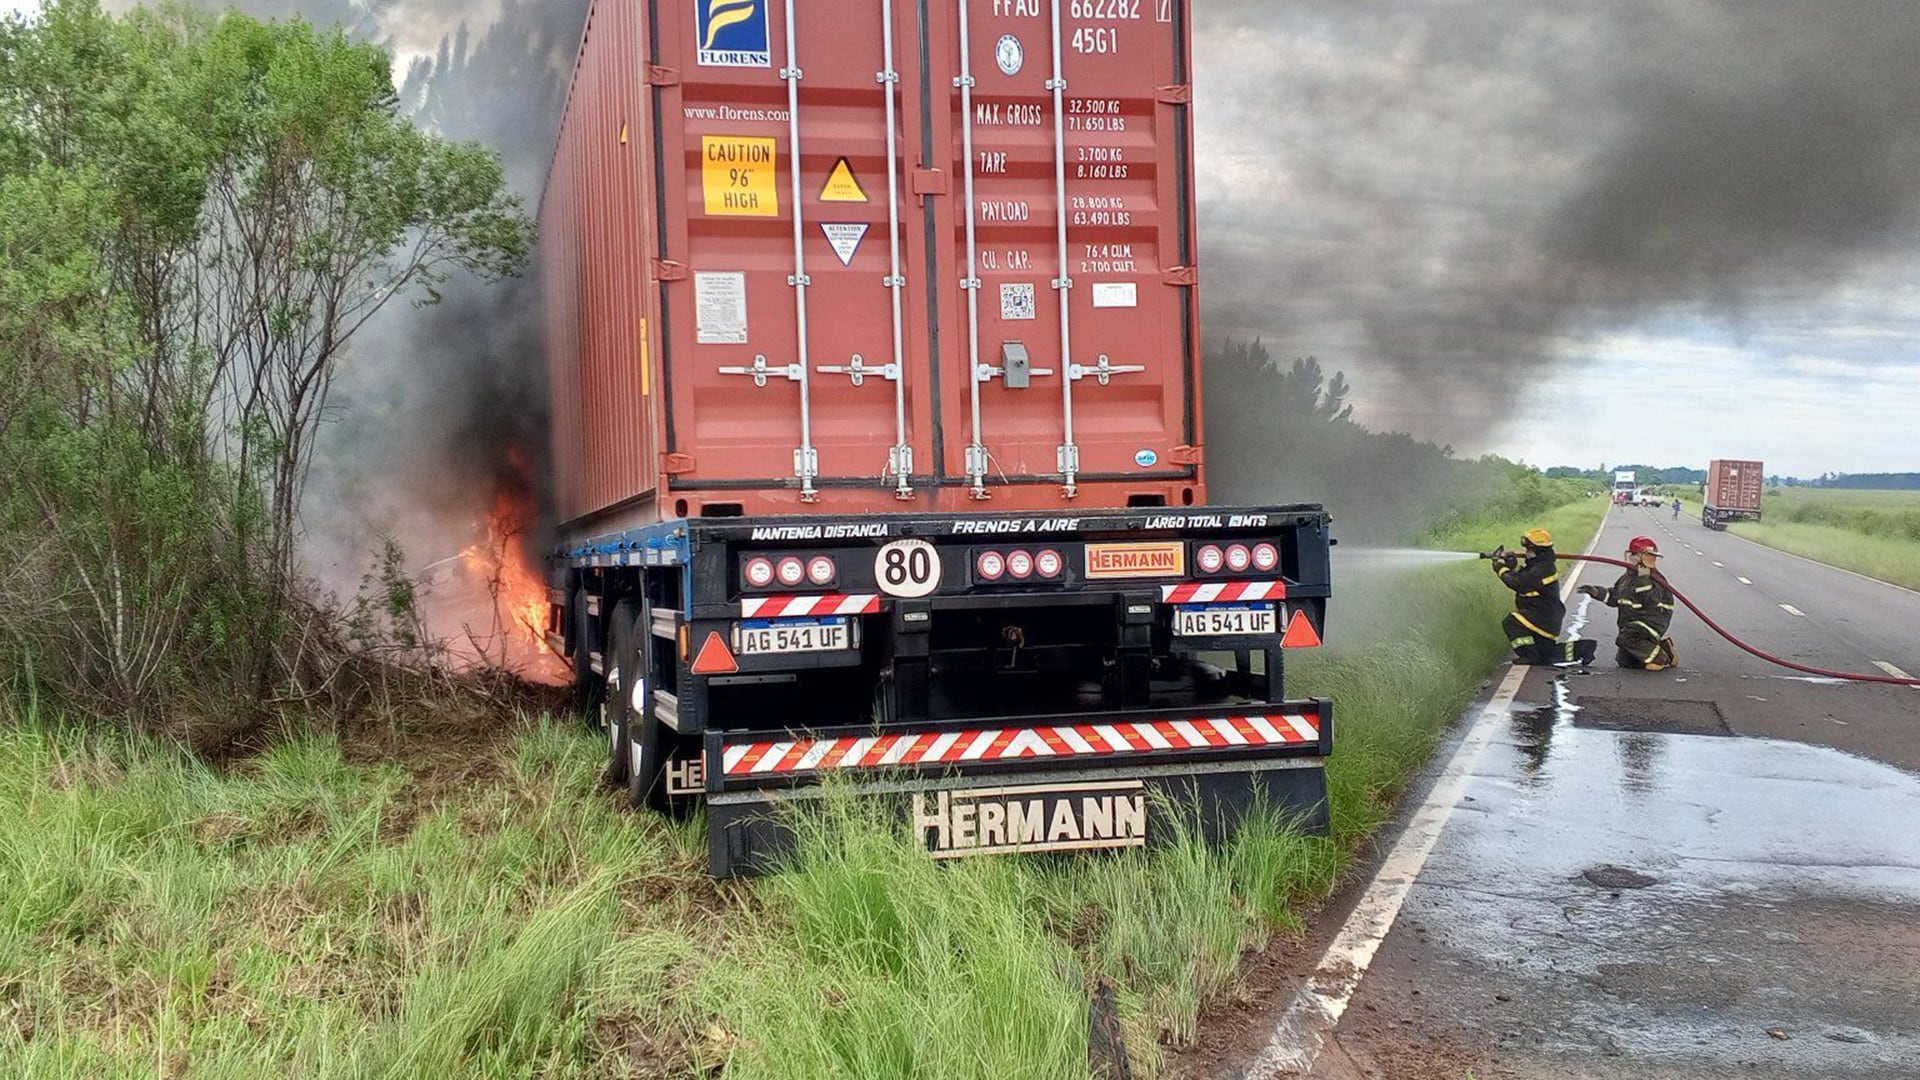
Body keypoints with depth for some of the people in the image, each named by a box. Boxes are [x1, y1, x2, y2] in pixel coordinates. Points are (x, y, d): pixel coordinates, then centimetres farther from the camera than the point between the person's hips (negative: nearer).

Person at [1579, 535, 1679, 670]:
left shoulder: (1654, 579, -14)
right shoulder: (1627, 578, 11)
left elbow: (1651, 601, -30)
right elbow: (1614, 598, 20)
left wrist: (1644, 580, -36)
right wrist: (1596, 592, 6)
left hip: (1651, 622, -9)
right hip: (1631, 624, 9)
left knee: (1626, 638, -32)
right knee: (1623, 661, 8)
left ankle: (1659, 658, -15)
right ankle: (1661, 648, 20)